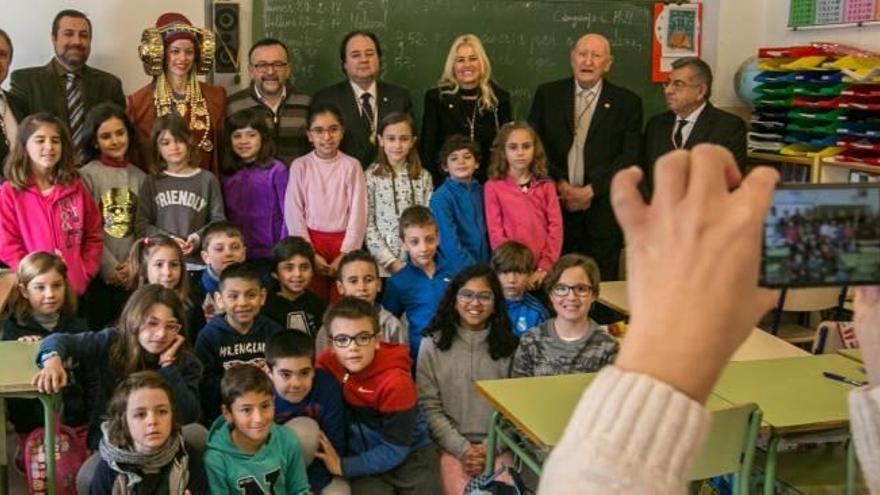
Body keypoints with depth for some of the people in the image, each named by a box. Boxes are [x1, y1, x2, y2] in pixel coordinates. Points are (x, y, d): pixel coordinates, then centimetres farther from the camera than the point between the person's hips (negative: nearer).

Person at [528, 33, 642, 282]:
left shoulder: (627, 102, 5)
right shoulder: (547, 94, 9)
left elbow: (629, 157, -1)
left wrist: (590, 190, -10)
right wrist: (560, 185, -7)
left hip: (603, 210, -1)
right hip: (555, 204, 1)